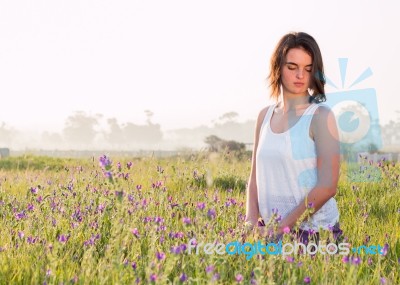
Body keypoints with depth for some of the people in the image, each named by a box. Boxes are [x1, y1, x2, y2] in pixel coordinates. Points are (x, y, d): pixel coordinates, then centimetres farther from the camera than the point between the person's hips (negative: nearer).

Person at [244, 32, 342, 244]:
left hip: (315, 233, -4)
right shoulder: (265, 116, 10)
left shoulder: (320, 116, -5)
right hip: (271, 232, 4)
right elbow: (255, 178, 13)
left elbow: (327, 186, -11)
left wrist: (281, 228, -13)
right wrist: (251, 222, -2)